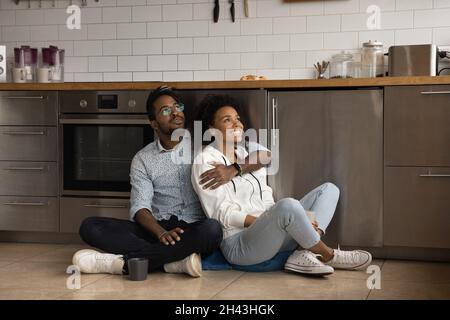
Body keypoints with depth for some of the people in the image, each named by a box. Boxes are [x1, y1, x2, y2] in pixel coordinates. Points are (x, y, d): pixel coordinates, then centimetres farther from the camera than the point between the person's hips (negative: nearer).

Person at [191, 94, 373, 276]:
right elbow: (222, 214, -12)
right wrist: (273, 220, -19)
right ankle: (328, 255, -11)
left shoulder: (248, 155, 19)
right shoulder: (206, 161, -4)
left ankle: (303, 254, -23)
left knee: (329, 189, 2)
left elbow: (267, 201, 15)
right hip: (238, 244, -8)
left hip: (270, 233, 8)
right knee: (287, 205, -36)